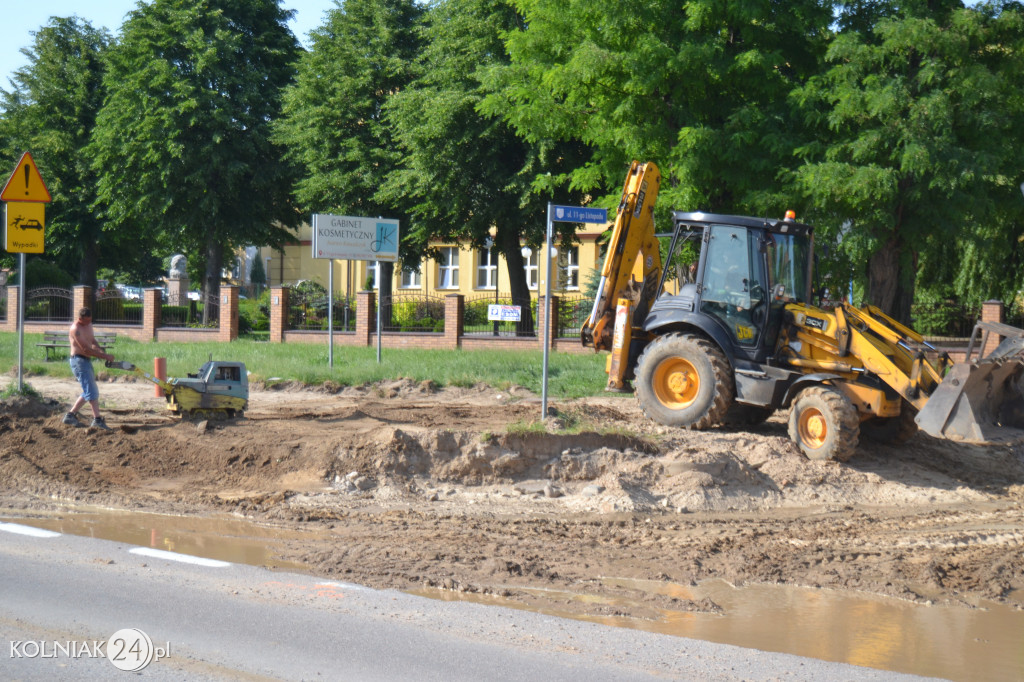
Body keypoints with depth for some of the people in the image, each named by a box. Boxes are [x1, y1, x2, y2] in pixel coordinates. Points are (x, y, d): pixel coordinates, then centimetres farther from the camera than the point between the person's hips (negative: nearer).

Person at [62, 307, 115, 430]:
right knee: (92, 391, -14)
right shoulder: (75, 329, -18)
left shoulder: (88, 325, 11)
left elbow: (92, 341, 20)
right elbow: (86, 349, -22)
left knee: (89, 391, 14)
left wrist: (101, 351, -1)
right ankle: (97, 419, -16)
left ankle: (70, 416, 19)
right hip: (79, 361, -10)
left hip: (86, 360, 10)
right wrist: (104, 356, -22)